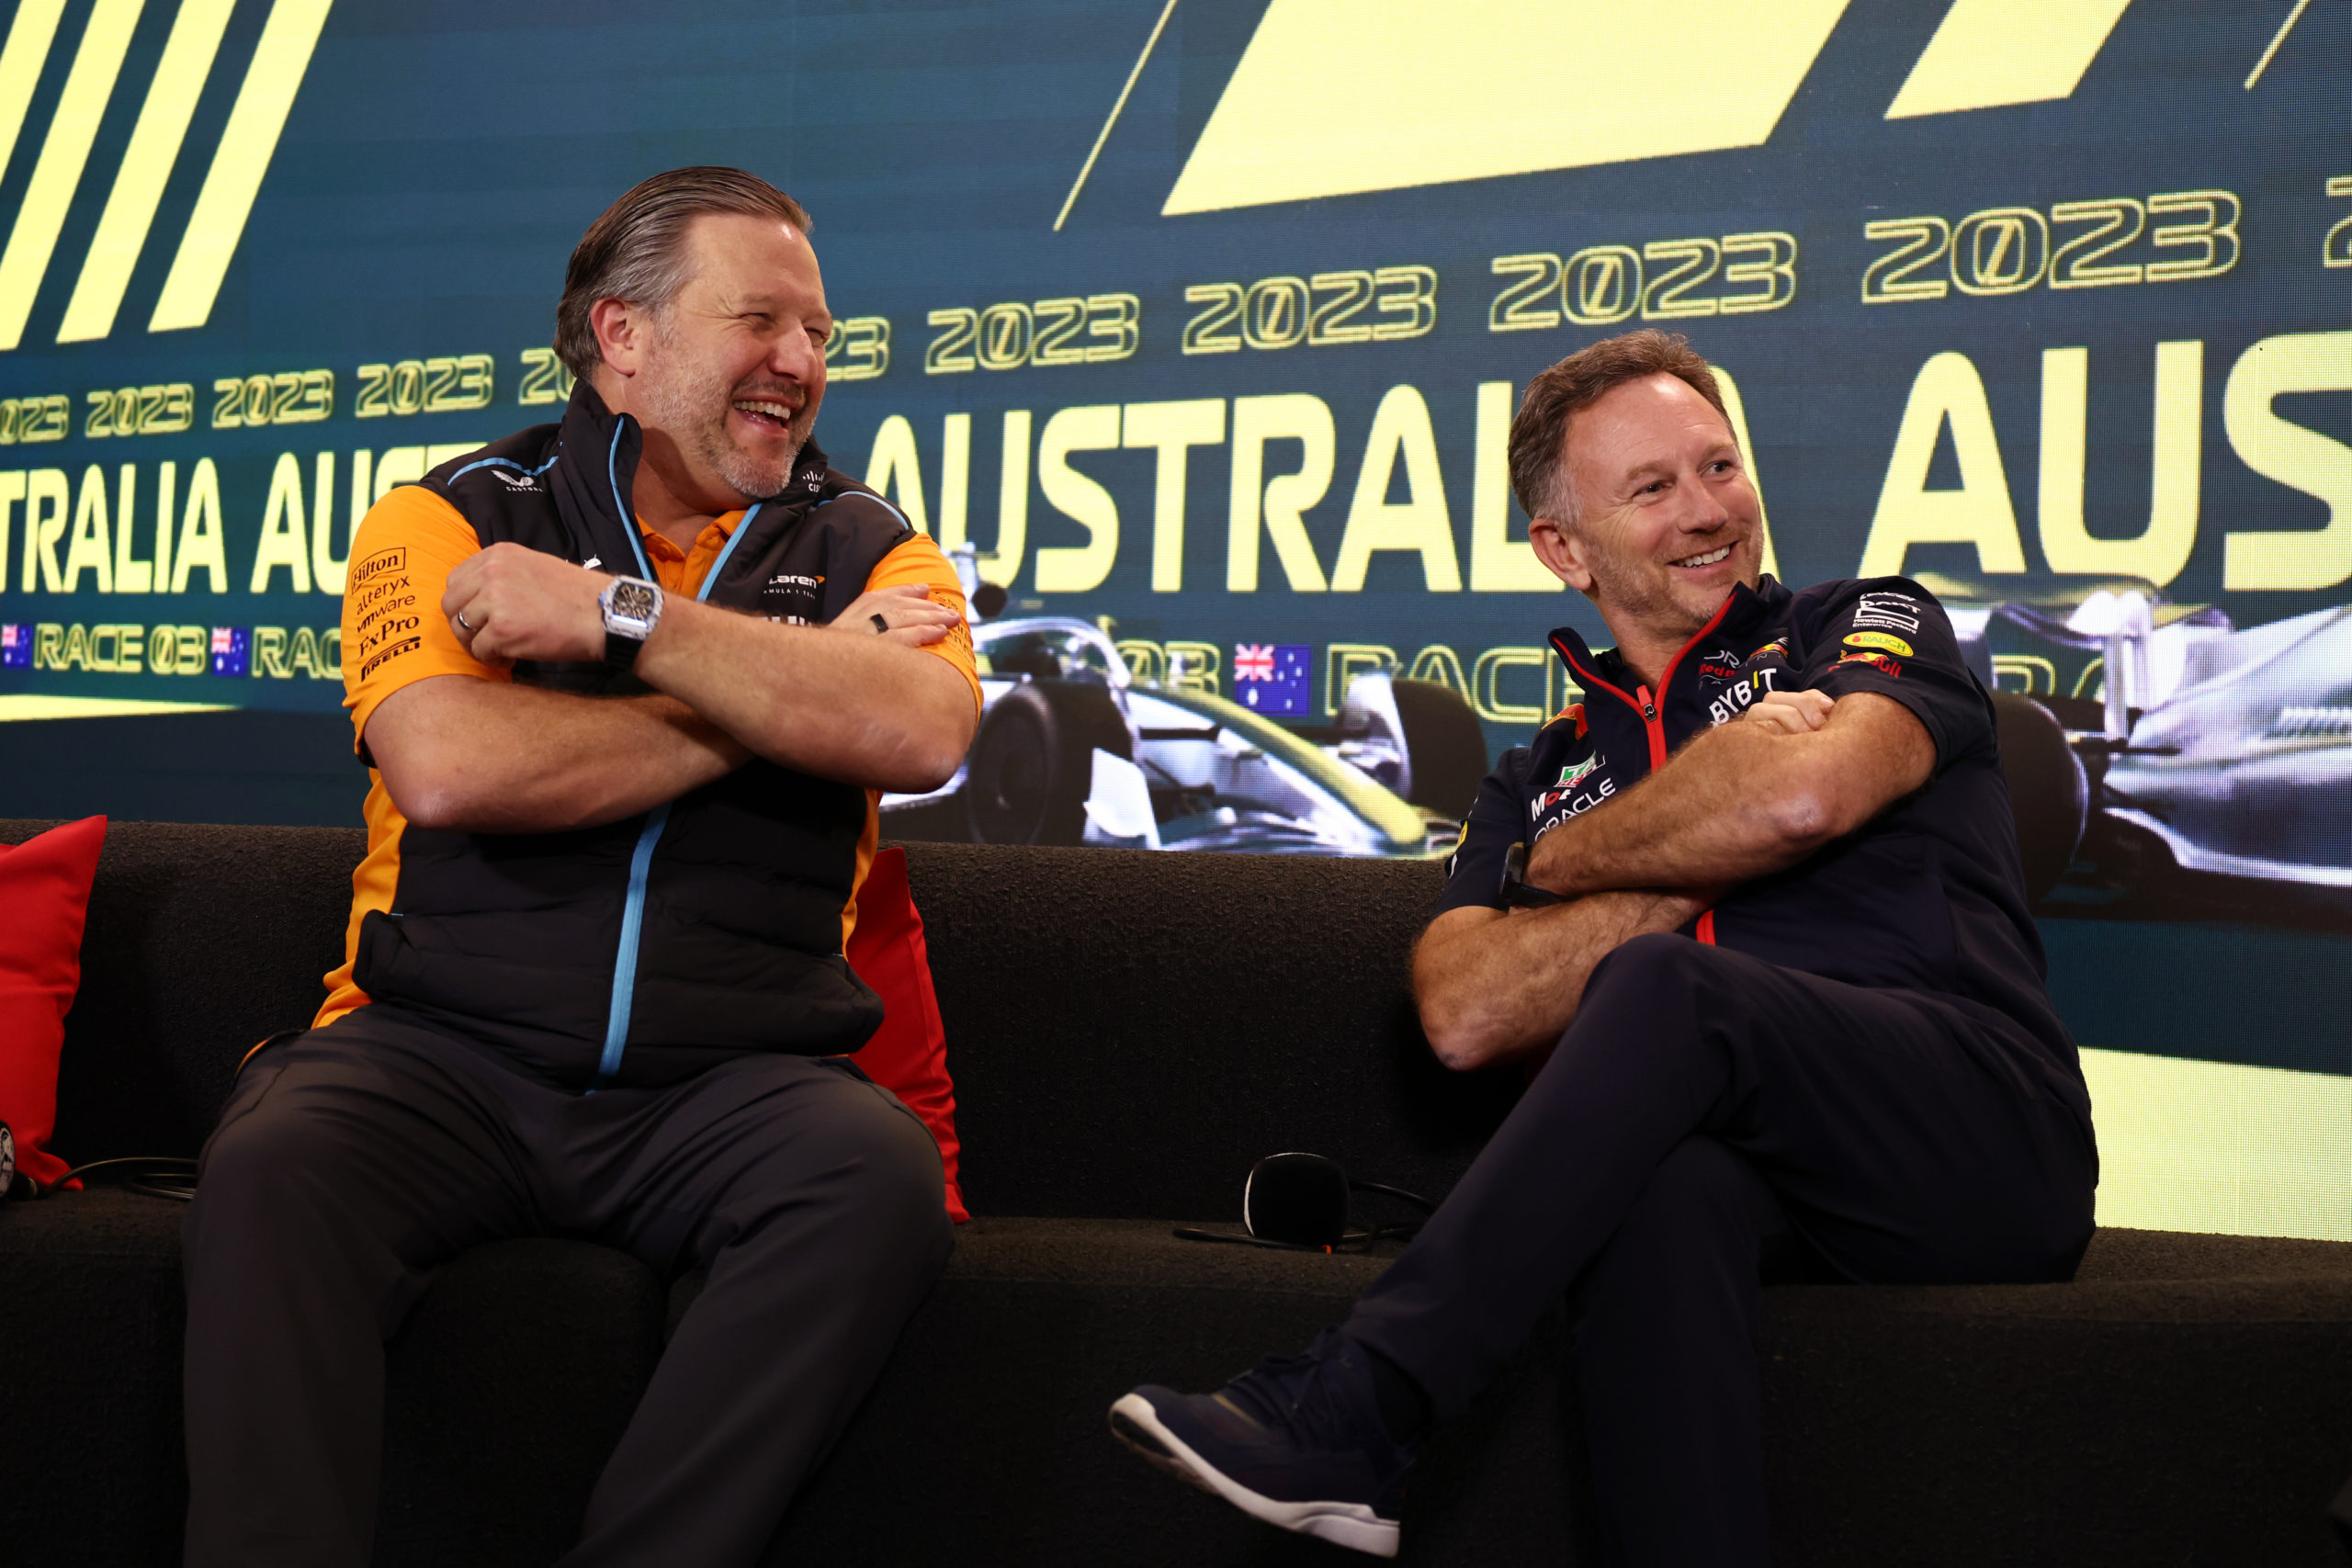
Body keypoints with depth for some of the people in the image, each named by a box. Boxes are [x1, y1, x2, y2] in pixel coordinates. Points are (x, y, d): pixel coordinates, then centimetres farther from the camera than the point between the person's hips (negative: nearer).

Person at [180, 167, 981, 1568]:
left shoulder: (867, 549, 13)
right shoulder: (450, 521, 9)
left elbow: (923, 736, -11)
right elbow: (450, 769, -12)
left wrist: (620, 618, -11)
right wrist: (786, 695, -5)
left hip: (730, 1075, 1)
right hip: (442, 1051, -1)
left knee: (881, 1178, -30)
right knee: (273, 1171, -32)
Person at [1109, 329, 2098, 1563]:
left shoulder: (1874, 626, 14)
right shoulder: (1539, 780, 23)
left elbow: (1805, 796, -11)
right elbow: (1467, 1016, 4)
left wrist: (1561, 863, 6)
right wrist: (1693, 873, -4)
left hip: (1982, 1142, -2)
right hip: (1735, 1146, 2)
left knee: (1662, 988, -31)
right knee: (1663, 1175, -37)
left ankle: (1346, 1414, -34)